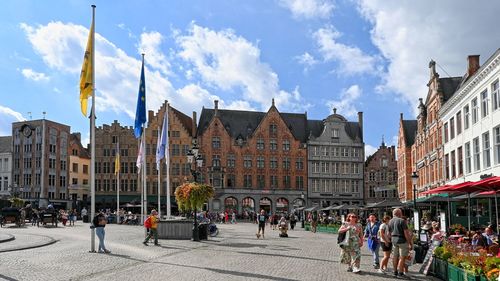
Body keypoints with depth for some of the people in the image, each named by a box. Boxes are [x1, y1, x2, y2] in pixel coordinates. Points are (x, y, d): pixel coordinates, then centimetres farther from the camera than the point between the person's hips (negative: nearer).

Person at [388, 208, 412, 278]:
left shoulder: (390, 221, 8)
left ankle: (395, 272, 19)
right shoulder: (402, 221, -13)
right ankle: (400, 273, 0)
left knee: (395, 256, 12)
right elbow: (406, 233, -16)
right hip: (402, 240, -7)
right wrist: (410, 243, -12)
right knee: (402, 257, -1)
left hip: (394, 240, 7)